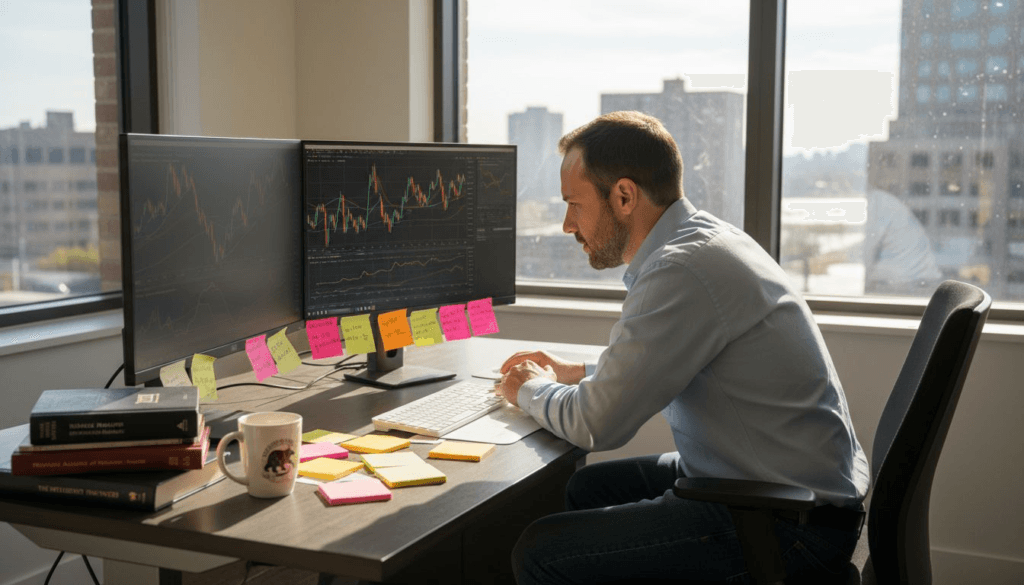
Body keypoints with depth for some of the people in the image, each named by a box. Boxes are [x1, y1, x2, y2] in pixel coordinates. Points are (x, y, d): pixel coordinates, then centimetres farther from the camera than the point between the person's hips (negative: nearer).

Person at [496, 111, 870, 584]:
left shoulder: (682, 271, -23)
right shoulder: (703, 239, 9)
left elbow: (596, 424, -19)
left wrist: (530, 391, 2)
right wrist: (579, 374, 20)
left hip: (792, 526, -10)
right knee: (587, 488, 21)